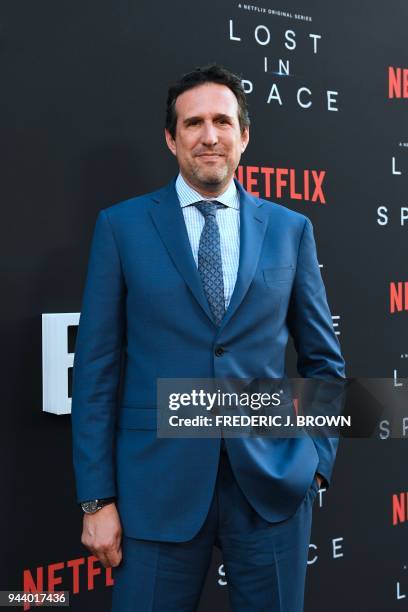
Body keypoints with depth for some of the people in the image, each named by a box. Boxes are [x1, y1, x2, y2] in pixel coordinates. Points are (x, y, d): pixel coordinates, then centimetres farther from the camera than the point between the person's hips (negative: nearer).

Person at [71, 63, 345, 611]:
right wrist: (97, 498, -4)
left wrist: (317, 460, 3)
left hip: (273, 485, 2)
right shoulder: (122, 226, 1)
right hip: (159, 486, -1)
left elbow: (324, 359, 12)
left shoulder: (290, 229, 6)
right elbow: (97, 368, -1)